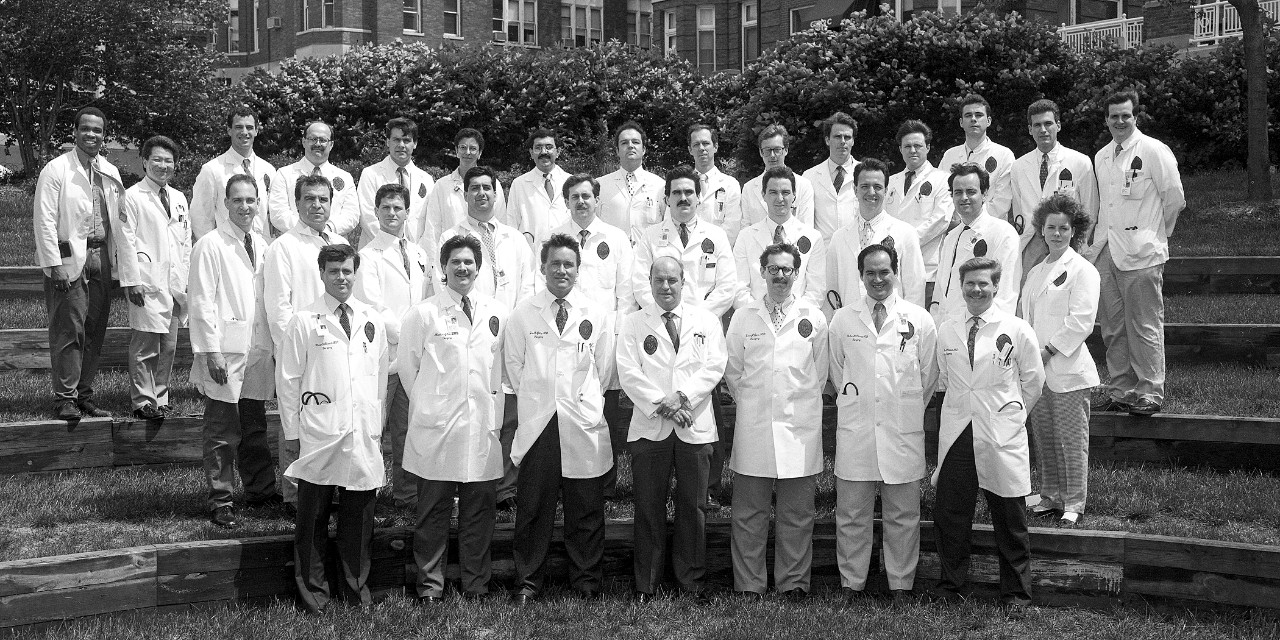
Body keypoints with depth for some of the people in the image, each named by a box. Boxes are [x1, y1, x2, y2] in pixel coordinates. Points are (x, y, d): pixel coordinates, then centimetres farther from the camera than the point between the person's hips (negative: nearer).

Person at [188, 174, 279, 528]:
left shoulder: (261, 245, 13)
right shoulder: (211, 245, -8)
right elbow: (201, 302, -10)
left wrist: (274, 344, 13)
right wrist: (211, 351, -15)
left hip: (258, 350, 6)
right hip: (225, 352, -6)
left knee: (255, 427, 15)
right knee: (223, 432, -1)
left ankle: (261, 490, 25)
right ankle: (221, 500, 7)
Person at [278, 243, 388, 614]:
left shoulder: (372, 321, 11)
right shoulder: (304, 321, 0)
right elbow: (289, 381, 2)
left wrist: (378, 427, 12)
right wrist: (291, 431, 0)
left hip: (363, 437, 3)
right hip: (318, 439, -3)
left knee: (359, 515, 8)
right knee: (313, 517, 4)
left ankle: (357, 588, 22)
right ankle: (314, 592, 17)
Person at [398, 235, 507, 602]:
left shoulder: (496, 313, 9)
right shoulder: (422, 314, -1)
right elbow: (408, 368, 5)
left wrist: (495, 414, 10)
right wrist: (428, 408, 6)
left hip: (482, 429, 3)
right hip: (436, 430, -3)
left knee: (479, 510, 7)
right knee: (433, 511, 4)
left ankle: (476, 585, 18)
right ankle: (430, 584, 15)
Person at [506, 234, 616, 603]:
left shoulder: (598, 315, 6)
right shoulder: (523, 315, 5)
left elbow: (604, 368, 11)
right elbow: (513, 364, 11)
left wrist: (585, 401, 11)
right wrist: (535, 398, 9)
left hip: (584, 424, 0)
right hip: (537, 422, 0)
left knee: (586, 509, 5)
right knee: (532, 507, 4)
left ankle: (587, 581, 18)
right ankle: (528, 582, 15)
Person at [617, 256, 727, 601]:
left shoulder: (706, 321, 10)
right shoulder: (633, 324, 7)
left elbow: (715, 366, 0)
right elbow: (628, 371, -2)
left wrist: (682, 397, -13)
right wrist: (661, 404, -13)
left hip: (695, 427, 1)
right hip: (649, 427, -1)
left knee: (693, 506, 4)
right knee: (649, 507, 2)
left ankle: (692, 581, 15)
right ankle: (647, 584, 11)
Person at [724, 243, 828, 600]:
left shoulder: (814, 318, 5)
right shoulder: (743, 318, 6)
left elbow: (820, 373, 11)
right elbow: (732, 372, 12)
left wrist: (802, 403, 11)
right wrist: (751, 401, 11)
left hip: (800, 426, 0)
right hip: (753, 427, 0)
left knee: (797, 514, 5)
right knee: (748, 514, 4)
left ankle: (793, 583, 16)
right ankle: (748, 585, 12)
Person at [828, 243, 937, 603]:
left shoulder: (919, 320, 2)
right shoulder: (842, 320, 5)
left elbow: (928, 375, 10)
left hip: (904, 431, 0)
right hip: (855, 429, 1)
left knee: (903, 516, 6)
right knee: (851, 515, 6)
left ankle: (901, 585, 18)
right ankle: (852, 583, 17)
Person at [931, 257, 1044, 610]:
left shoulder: (1017, 330, -2)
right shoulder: (946, 330, 7)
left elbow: (1034, 380, 7)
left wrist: (1011, 414, 12)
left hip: (1002, 438, -3)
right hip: (956, 435, 3)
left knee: (1009, 520, 5)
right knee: (948, 514, 7)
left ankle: (1015, 593, 17)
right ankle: (951, 584, 23)